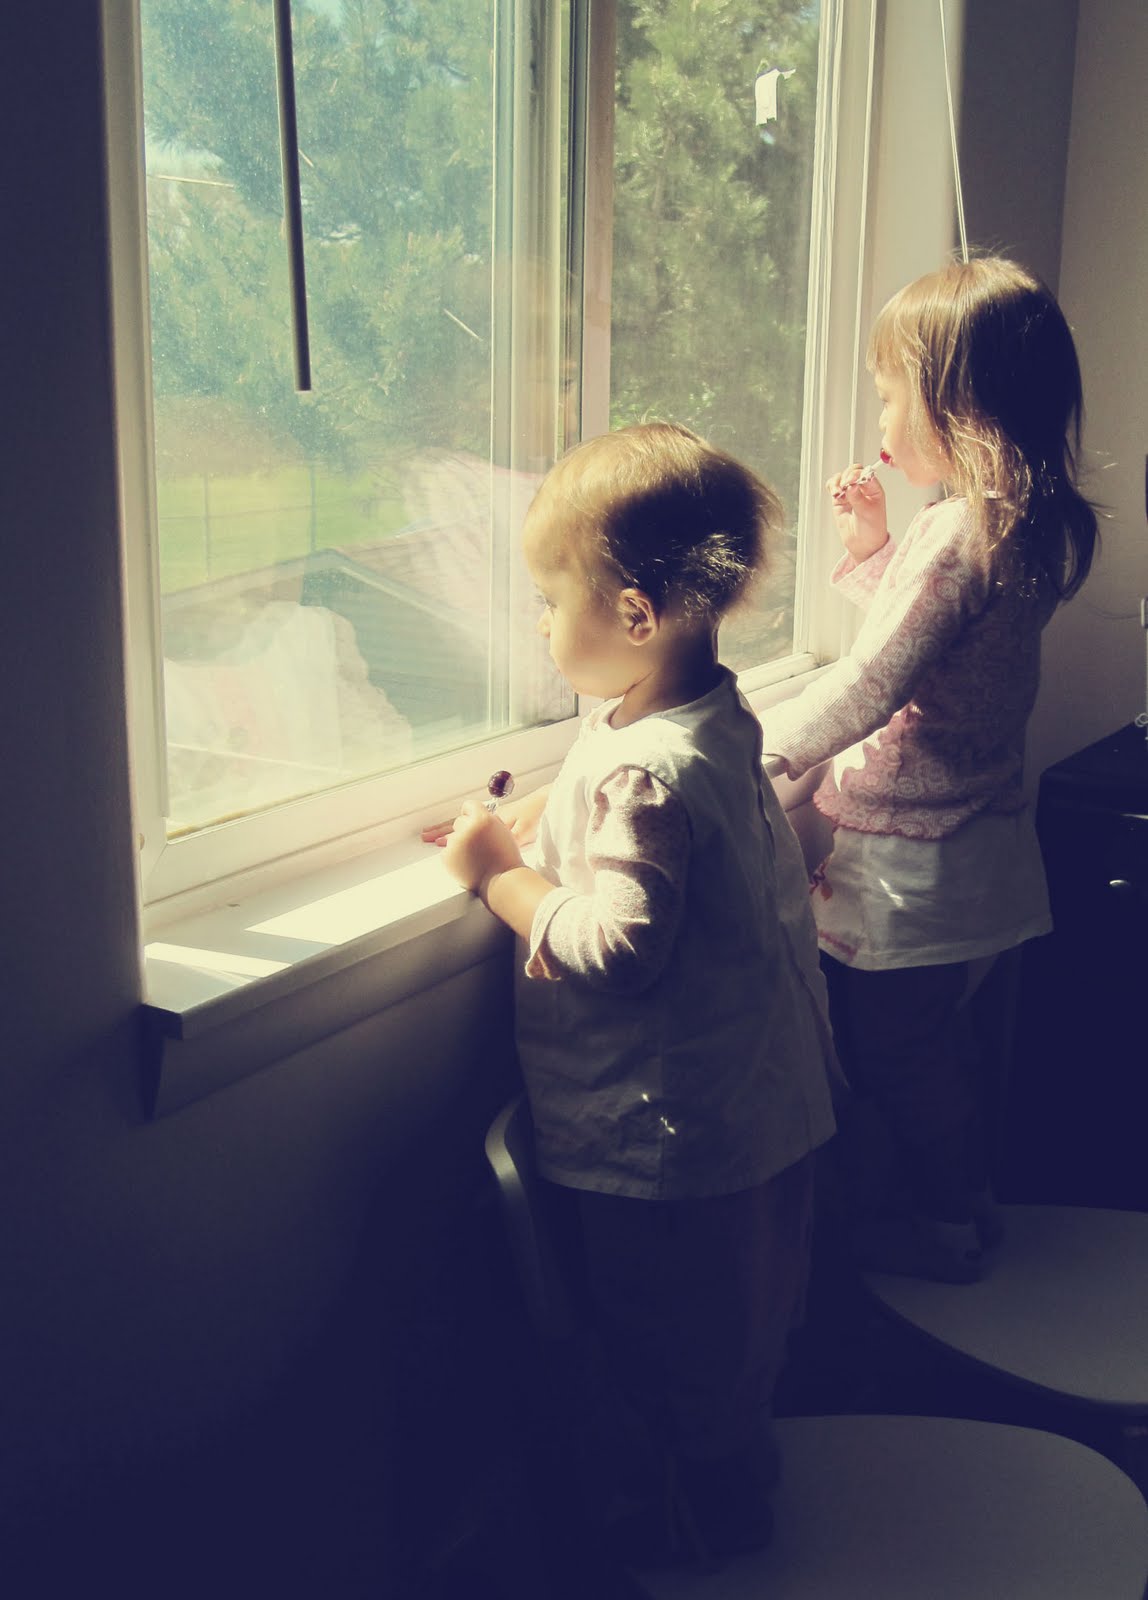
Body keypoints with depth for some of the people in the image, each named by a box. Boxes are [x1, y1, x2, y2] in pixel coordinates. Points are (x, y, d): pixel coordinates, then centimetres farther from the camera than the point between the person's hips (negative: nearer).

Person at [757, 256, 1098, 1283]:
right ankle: (967, 1200, 39)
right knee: (931, 1036, 24)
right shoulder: (1024, 527, 5)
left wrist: (764, 747, -13)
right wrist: (872, 547, 10)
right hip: (968, 838, 9)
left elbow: (871, 685, -25)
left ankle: (944, 1225, 27)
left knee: (892, 1045, 9)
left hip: (911, 854, -9)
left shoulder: (955, 533, -25)